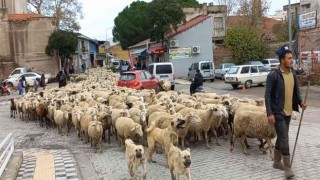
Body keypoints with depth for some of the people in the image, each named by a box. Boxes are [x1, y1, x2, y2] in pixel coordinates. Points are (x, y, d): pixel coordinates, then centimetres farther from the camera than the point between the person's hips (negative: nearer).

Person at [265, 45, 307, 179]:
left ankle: (277, 162, 31)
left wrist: (300, 102, -4)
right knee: (284, 138, -8)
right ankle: (288, 167, 2)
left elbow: (296, 90, 15)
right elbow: (267, 95, -15)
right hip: (277, 112, -7)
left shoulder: (293, 74, 6)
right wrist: (269, 113, -20)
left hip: (288, 112, 7)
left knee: (281, 137, 16)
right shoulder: (273, 75, -15)